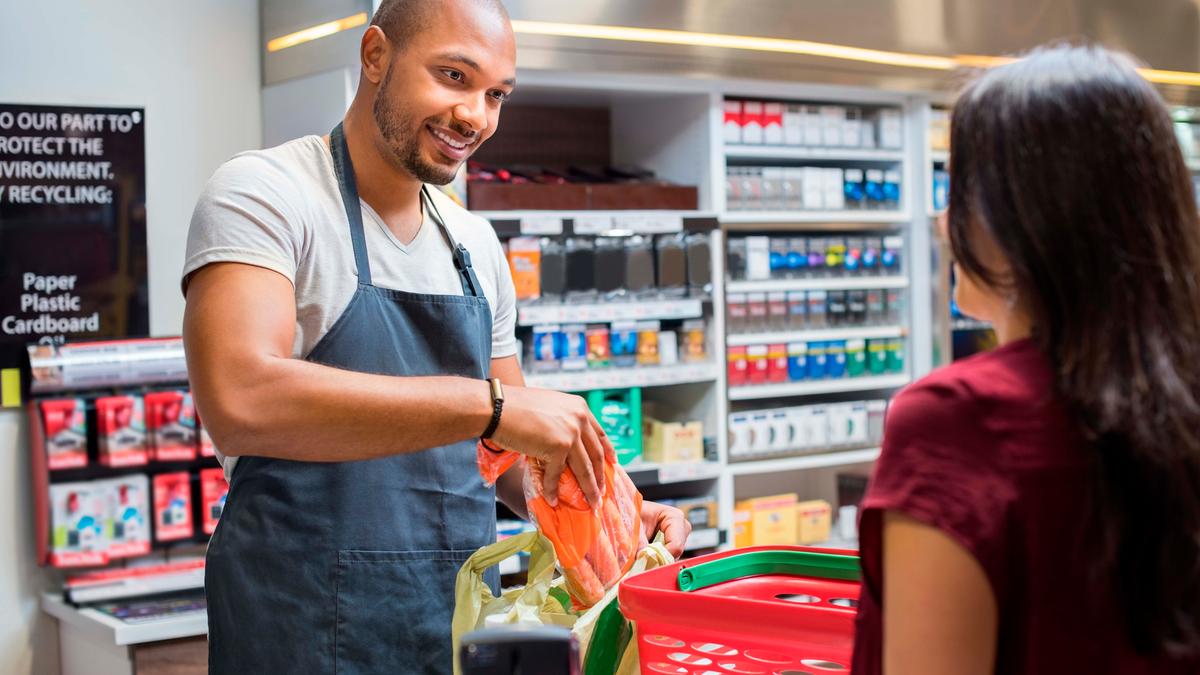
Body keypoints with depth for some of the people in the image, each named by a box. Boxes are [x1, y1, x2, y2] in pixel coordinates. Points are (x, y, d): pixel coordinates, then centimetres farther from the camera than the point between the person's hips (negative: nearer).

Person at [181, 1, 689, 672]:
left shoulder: (476, 244, 10)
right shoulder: (264, 194, -11)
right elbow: (239, 401, -28)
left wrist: (600, 514, -4)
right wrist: (489, 406, -30)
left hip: (464, 617, 6)